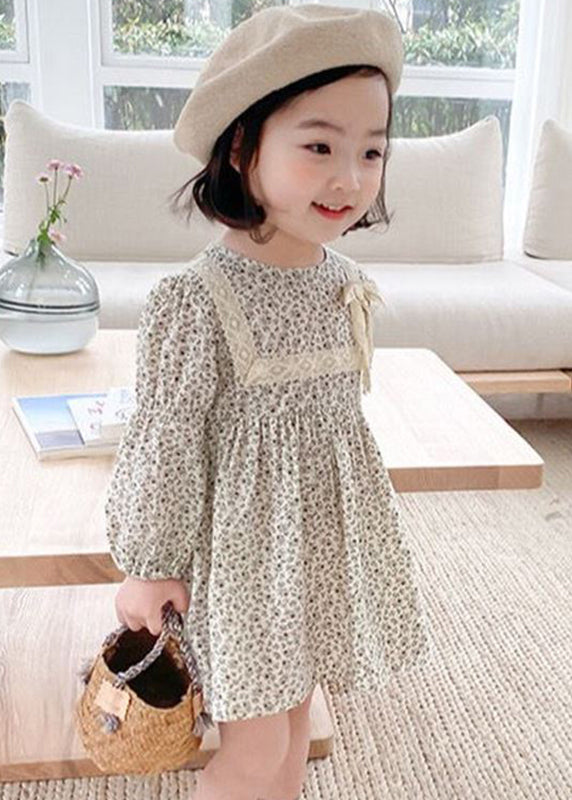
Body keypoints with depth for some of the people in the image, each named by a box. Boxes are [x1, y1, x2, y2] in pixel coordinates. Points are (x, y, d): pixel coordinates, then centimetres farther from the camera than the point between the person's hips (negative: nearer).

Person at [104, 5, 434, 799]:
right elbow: (165, 440, -15)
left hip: (330, 532, 6)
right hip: (247, 540, -6)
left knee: (295, 704, 22)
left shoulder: (347, 281, -2)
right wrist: (150, 565, -7)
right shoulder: (195, 300, -22)